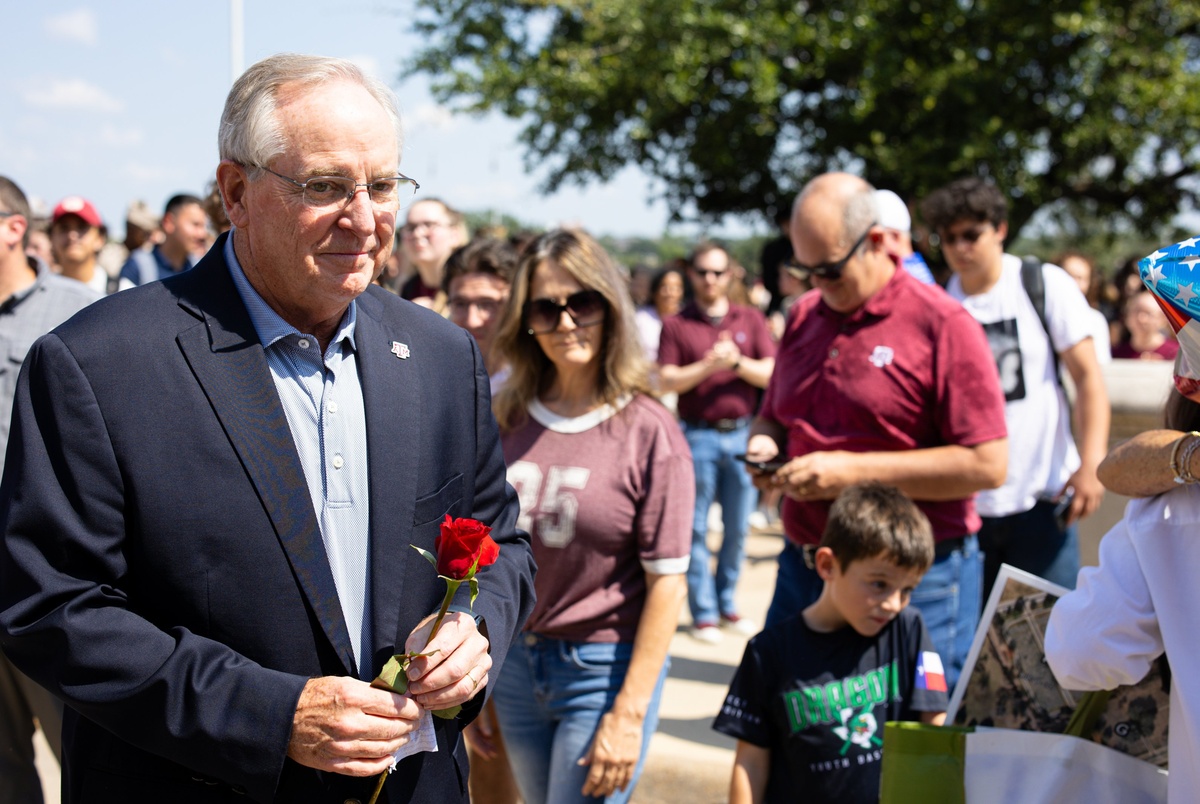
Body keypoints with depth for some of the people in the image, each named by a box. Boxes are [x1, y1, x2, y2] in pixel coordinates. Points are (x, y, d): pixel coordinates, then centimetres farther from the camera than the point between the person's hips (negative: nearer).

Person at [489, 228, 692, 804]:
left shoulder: (647, 432, -12)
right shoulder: (507, 422, 2)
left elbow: (667, 581, -13)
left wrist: (629, 714, -14)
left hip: (605, 669, -5)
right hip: (516, 664, 5)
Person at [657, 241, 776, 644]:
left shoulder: (750, 319, 9)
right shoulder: (676, 324, 3)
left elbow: (771, 374, 1)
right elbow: (666, 381, -6)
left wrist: (738, 362, -15)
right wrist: (708, 366, -17)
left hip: (742, 434, 2)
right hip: (698, 436, -2)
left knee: (738, 528, 8)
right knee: (696, 529, 1)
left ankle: (727, 603, 22)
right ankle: (703, 613, 9)